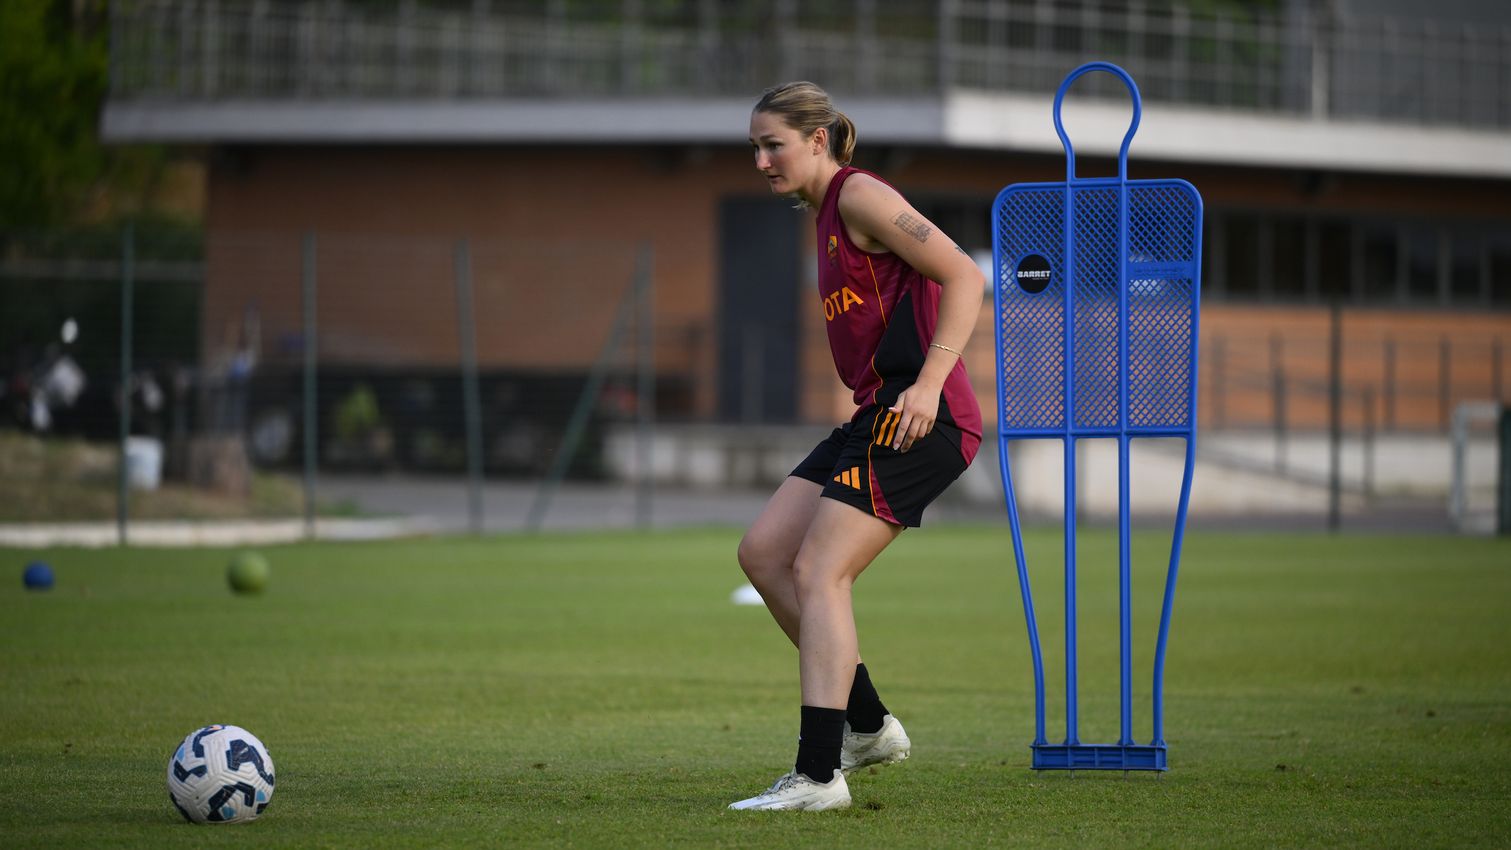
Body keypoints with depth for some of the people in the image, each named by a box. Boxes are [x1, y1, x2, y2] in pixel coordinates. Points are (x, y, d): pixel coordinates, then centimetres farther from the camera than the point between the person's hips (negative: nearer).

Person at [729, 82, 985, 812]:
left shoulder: (860, 196, -7)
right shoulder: (826, 215, 20)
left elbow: (963, 277, -14)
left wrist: (929, 384, -22)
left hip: (919, 419, -10)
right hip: (878, 417, 10)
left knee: (818, 571, -14)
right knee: (762, 553, 6)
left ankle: (819, 774, -17)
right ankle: (868, 724, 10)